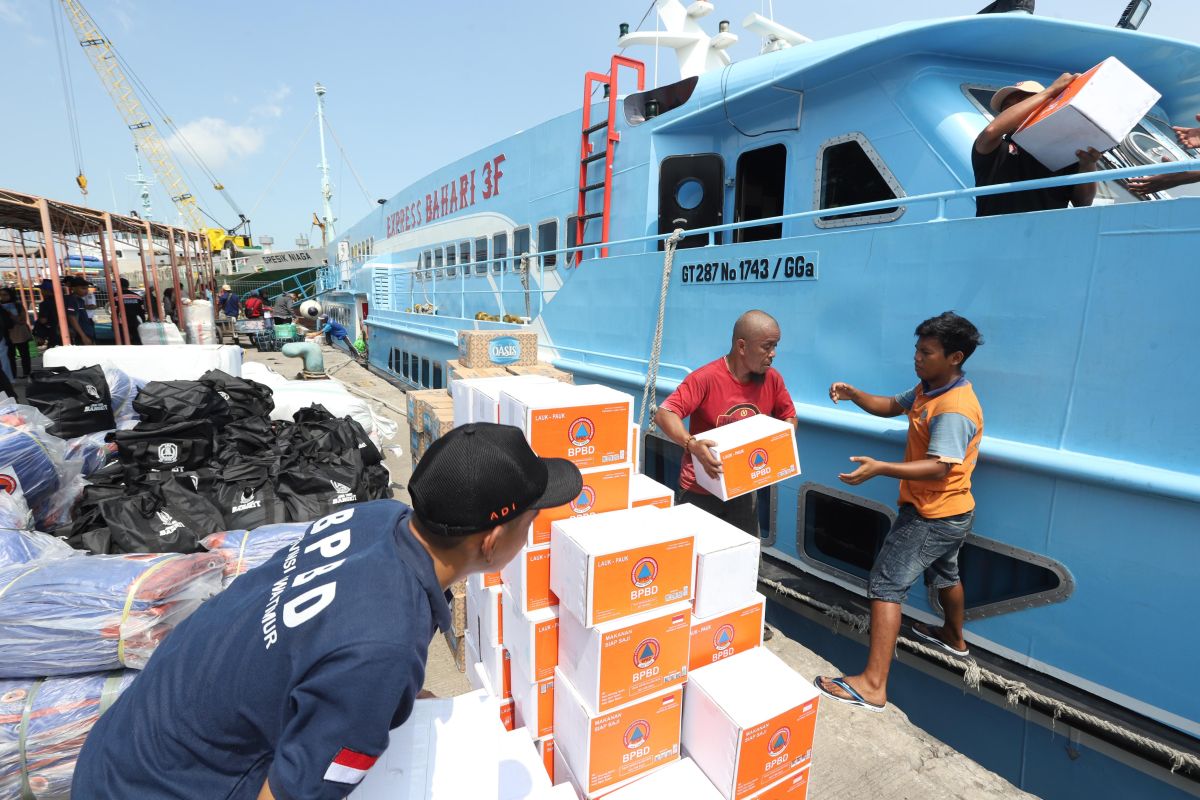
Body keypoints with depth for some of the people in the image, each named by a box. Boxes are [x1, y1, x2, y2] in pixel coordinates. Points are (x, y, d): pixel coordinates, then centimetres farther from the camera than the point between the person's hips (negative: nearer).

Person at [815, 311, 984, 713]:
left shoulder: (954, 409, -27)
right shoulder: (930, 388, 3)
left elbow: (939, 468, -33)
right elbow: (893, 406, 13)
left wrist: (879, 468, -44)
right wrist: (853, 395, -5)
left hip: (933, 514, -10)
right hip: (948, 512, 11)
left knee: (886, 585, -10)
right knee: (943, 573, 31)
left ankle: (873, 684, -7)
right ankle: (954, 637, 57)